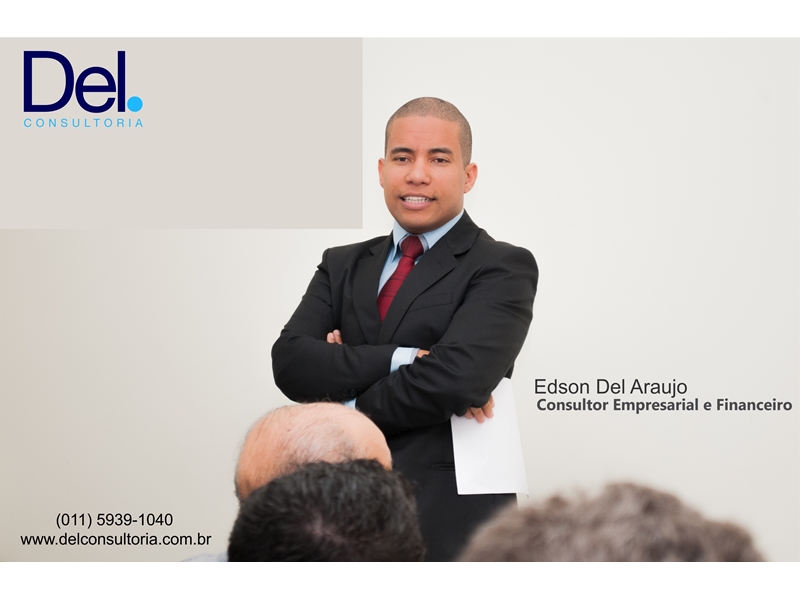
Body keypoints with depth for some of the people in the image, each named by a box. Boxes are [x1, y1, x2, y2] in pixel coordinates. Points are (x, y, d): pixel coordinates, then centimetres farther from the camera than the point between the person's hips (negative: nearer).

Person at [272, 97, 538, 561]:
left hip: (448, 525, -4)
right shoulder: (343, 266, 13)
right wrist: (400, 360, -17)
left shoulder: (503, 269, -4)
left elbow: (458, 378, -19)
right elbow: (291, 361, -3)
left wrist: (343, 409, -7)